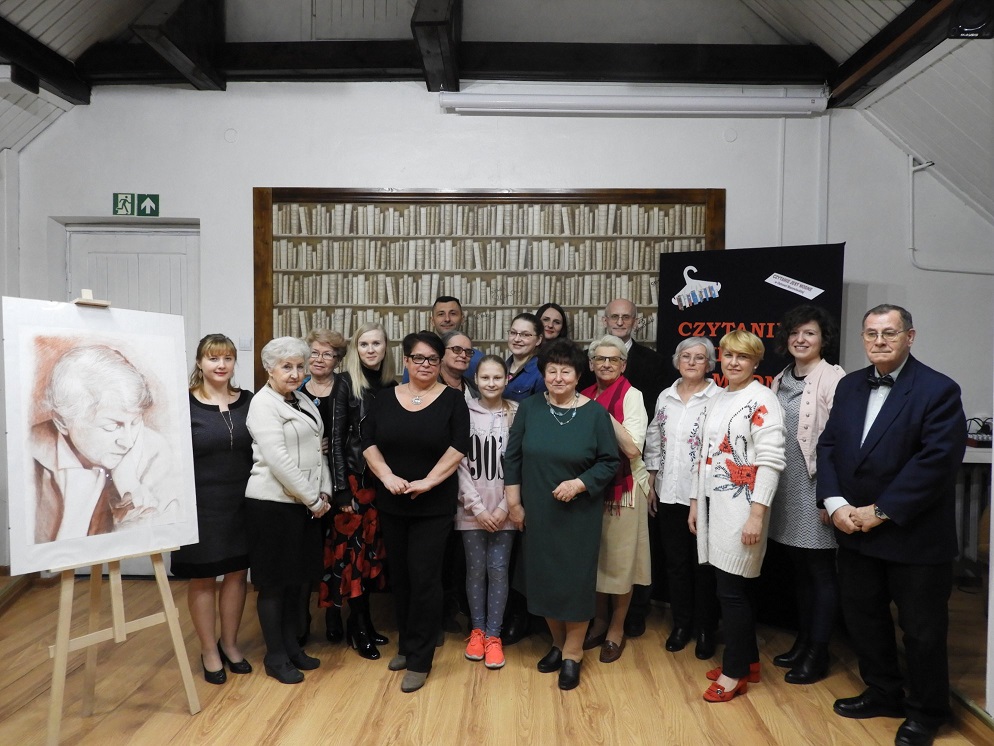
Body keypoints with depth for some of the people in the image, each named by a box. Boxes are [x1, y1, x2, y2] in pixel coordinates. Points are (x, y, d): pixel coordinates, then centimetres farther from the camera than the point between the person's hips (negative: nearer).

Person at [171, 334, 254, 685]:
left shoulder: (247, 401, 2)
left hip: (241, 502, 3)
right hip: (201, 503, -3)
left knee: (237, 573, 12)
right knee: (202, 577, 9)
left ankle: (229, 643, 31)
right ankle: (208, 650, 26)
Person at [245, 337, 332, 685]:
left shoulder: (304, 401, 13)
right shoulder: (263, 404, -11)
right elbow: (278, 460, -19)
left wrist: (324, 493, 2)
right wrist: (313, 500, -14)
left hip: (306, 505, 7)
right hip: (273, 504, -7)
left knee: (302, 578, 14)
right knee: (275, 581, 5)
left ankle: (292, 646, 30)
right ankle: (275, 656, 20)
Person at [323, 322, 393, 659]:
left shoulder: (391, 386, 9)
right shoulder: (346, 382, -5)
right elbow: (336, 437, -9)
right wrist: (341, 488, -13)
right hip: (354, 477, -5)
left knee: (373, 549, 10)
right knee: (351, 548, 0)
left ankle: (362, 621, 24)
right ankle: (359, 626, 15)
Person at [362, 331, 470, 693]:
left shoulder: (452, 399, -3)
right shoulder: (385, 399, 5)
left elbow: (458, 446, -10)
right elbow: (369, 443, 2)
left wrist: (428, 481, -18)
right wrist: (387, 476, -13)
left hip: (434, 506, -3)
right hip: (391, 504, 3)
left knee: (424, 578, -2)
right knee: (399, 576, 13)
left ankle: (420, 659, 11)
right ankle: (406, 645, 30)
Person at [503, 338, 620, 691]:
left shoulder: (595, 413, -7)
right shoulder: (529, 408, -1)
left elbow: (610, 462, -4)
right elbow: (512, 457, 3)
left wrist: (578, 484, -17)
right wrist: (513, 502, 1)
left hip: (579, 514, -2)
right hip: (538, 513, 2)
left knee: (576, 579, 3)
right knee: (544, 577, 11)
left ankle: (573, 653, 21)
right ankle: (558, 643, 32)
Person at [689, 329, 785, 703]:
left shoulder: (761, 399, -10)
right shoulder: (718, 398, 13)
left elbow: (771, 461, -16)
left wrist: (757, 515, -20)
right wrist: (695, 502, 15)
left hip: (741, 506, -7)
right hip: (713, 503, 7)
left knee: (731, 589, 0)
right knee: (730, 587, 13)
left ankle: (735, 671, 15)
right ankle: (748, 660, 29)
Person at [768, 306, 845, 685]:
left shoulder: (833, 378, -10)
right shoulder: (780, 380, 11)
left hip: (815, 488, -6)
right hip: (785, 488, 7)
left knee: (820, 571, 6)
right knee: (800, 569, 17)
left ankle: (818, 653, 18)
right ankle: (802, 641, 30)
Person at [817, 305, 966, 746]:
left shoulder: (939, 391, -12)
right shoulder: (849, 386, 6)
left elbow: (936, 461, -20)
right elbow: (828, 445, 4)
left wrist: (881, 511, -20)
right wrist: (834, 503, -9)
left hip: (915, 534, -5)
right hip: (854, 529, 6)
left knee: (922, 628, 10)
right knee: (862, 616, 18)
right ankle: (883, 693, 39)